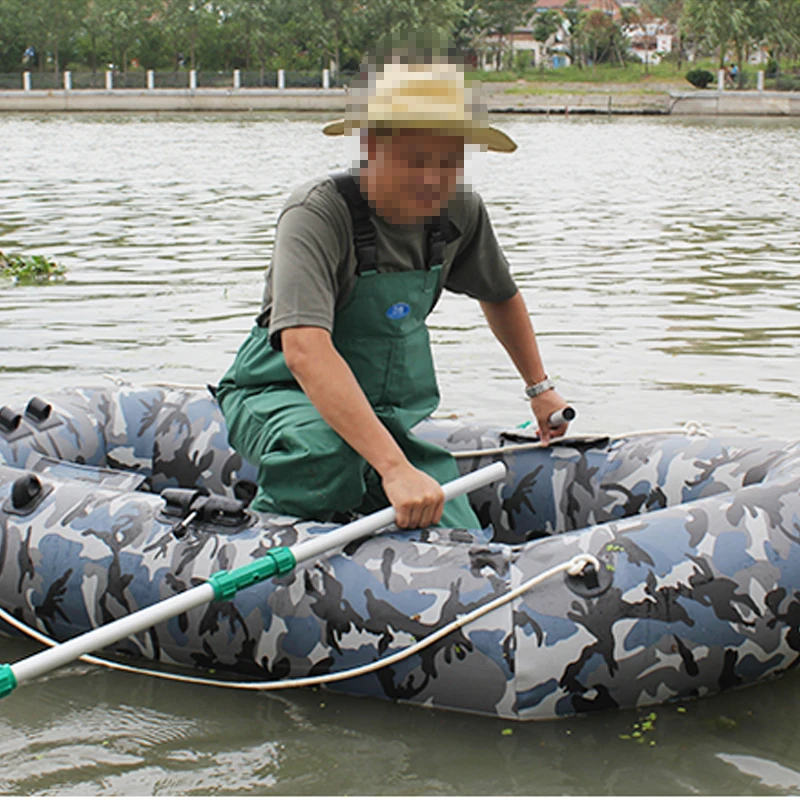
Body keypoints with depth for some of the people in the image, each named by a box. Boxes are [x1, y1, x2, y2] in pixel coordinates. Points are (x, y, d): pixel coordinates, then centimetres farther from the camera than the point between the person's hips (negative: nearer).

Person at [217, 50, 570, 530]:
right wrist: (394, 468, -49)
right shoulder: (318, 214, -26)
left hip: (389, 414, 6)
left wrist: (540, 387, 27)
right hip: (281, 399, -5)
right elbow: (304, 350, -41)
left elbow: (501, 295, 18)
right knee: (327, 447, -40)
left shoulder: (462, 212, -5)